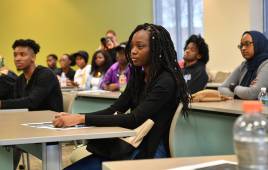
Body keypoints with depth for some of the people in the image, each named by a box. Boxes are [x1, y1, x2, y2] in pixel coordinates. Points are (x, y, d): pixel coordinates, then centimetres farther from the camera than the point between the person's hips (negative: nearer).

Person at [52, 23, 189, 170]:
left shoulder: (166, 82, -16)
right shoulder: (138, 77, 11)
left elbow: (133, 120, -23)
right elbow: (114, 110, 5)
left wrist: (82, 119, -25)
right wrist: (75, 117, -11)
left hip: (152, 152, -7)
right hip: (134, 146, 8)